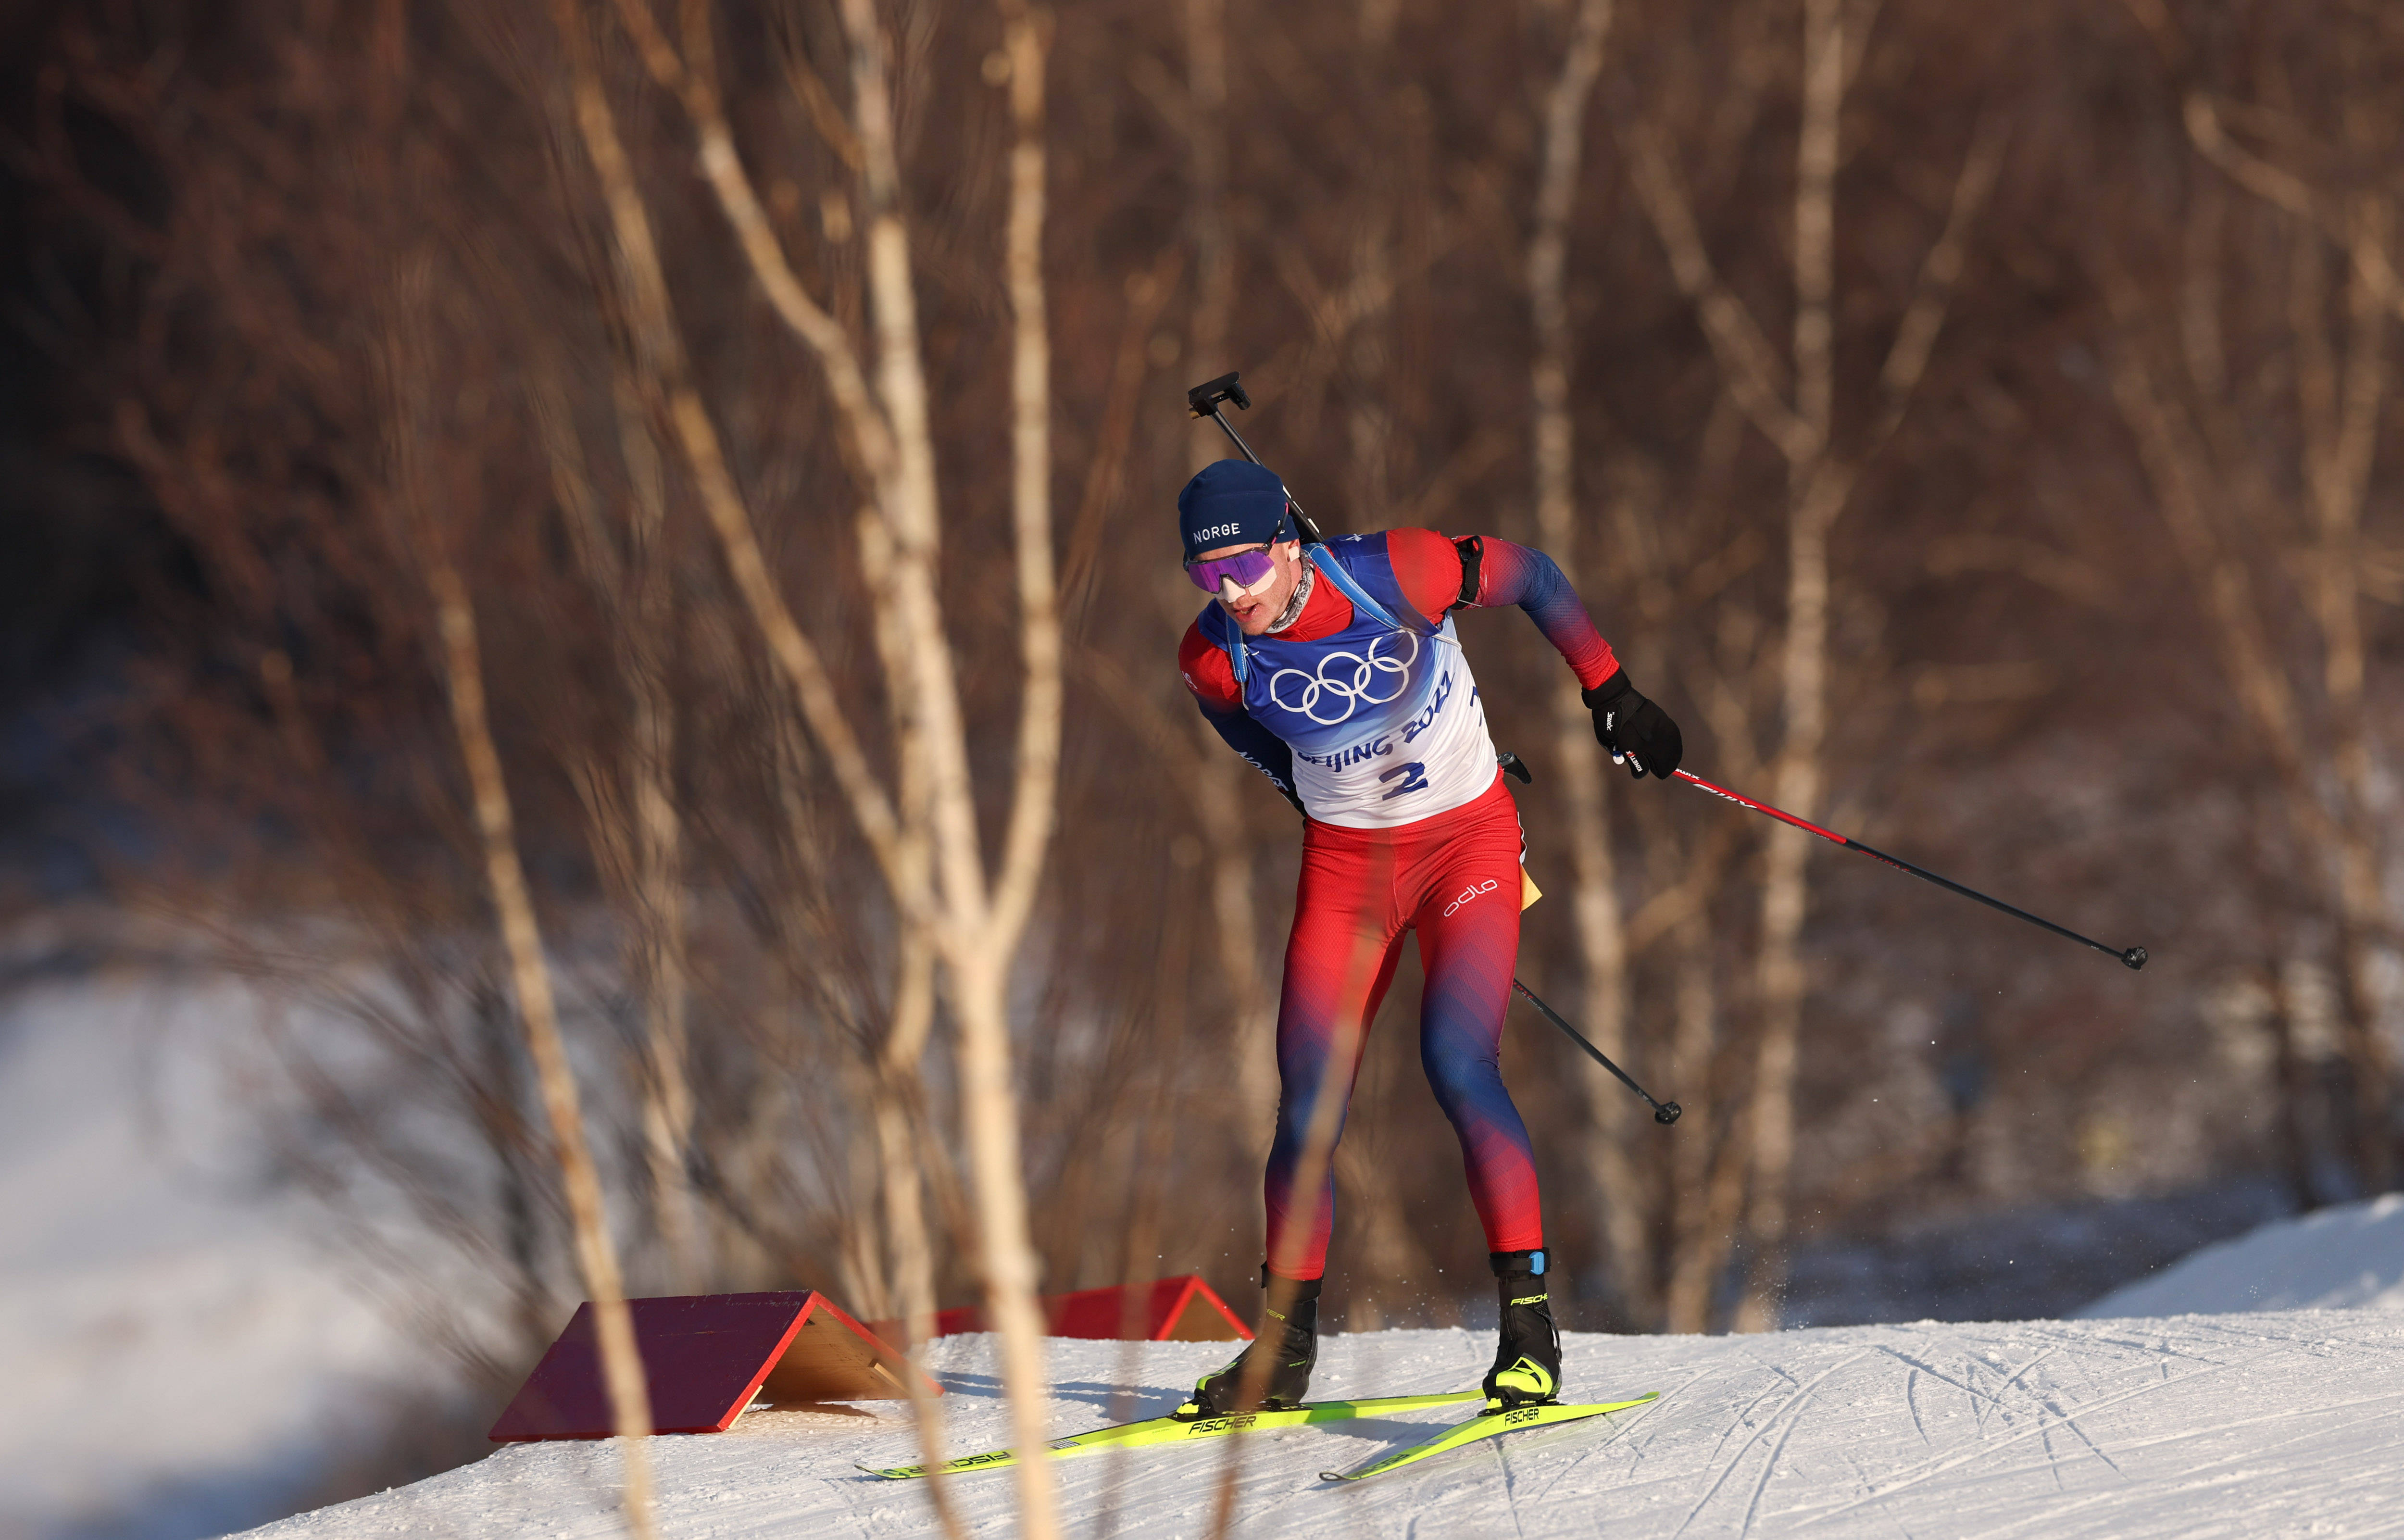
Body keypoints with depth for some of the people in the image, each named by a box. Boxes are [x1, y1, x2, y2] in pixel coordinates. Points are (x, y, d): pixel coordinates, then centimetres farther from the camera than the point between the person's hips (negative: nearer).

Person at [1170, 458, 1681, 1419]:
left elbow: (1529, 576, -7)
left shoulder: (1394, 575, -24)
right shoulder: (1214, 659, -13)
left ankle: (1529, 1323, -16)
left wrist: (1610, 692, -4)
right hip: (1346, 860, 3)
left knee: (1457, 1063, -21)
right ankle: (1285, 1347, 13)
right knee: (1309, 1102, -1)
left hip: (1468, 836, -3)